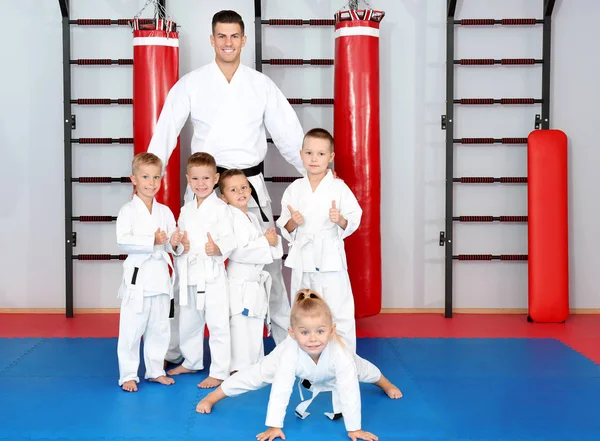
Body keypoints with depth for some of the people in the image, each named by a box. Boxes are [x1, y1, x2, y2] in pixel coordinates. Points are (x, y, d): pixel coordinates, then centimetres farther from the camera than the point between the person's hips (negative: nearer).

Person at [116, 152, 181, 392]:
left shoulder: (165, 211, 9)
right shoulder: (128, 210, -7)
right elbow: (123, 242, -17)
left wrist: (173, 242, -9)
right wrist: (152, 240, -23)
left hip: (160, 275, 5)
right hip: (137, 276, -5)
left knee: (159, 328, 14)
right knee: (131, 329, 0)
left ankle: (155, 370, 28)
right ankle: (128, 374, 13)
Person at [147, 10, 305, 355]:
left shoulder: (262, 85, 3)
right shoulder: (191, 84, 0)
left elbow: (289, 133, 3)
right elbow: (166, 133, -5)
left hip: (251, 184, 1)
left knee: (270, 262, 6)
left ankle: (288, 342, 22)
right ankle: (173, 349, 15)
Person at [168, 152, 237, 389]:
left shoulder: (220, 208, -8)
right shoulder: (186, 210, 12)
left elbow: (229, 239, -13)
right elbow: (178, 238, 16)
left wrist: (218, 248, -33)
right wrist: (180, 245, -6)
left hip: (212, 273, -7)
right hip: (189, 274, 7)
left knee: (217, 324, -4)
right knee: (188, 322, 19)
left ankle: (219, 371, 6)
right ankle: (192, 362, 38)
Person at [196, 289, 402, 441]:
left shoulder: (339, 352, -49)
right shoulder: (290, 353, -48)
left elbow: (349, 390, -44)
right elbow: (280, 389, -45)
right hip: (292, 363, -1)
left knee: (361, 369, 25)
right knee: (257, 375, -2)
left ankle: (385, 383, 62)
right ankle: (213, 396, 21)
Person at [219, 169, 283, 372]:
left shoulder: (252, 218, 13)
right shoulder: (230, 219, -15)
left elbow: (261, 247, 18)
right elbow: (239, 252, -24)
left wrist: (274, 240, -4)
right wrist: (265, 242, -18)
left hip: (256, 282, 9)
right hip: (239, 283, -9)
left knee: (256, 328, 17)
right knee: (241, 328, -6)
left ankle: (256, 366, 28)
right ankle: (239, 369, 2)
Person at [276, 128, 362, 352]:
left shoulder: (339, 187, -4)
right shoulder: (294, 189, 4)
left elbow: (353, 221, -2)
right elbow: (285, 229, 7)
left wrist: (340, 220, -22)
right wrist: (292, 222, -14)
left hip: (330, 259, -3)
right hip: (302, 259, 3)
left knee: (339, 313, -2)